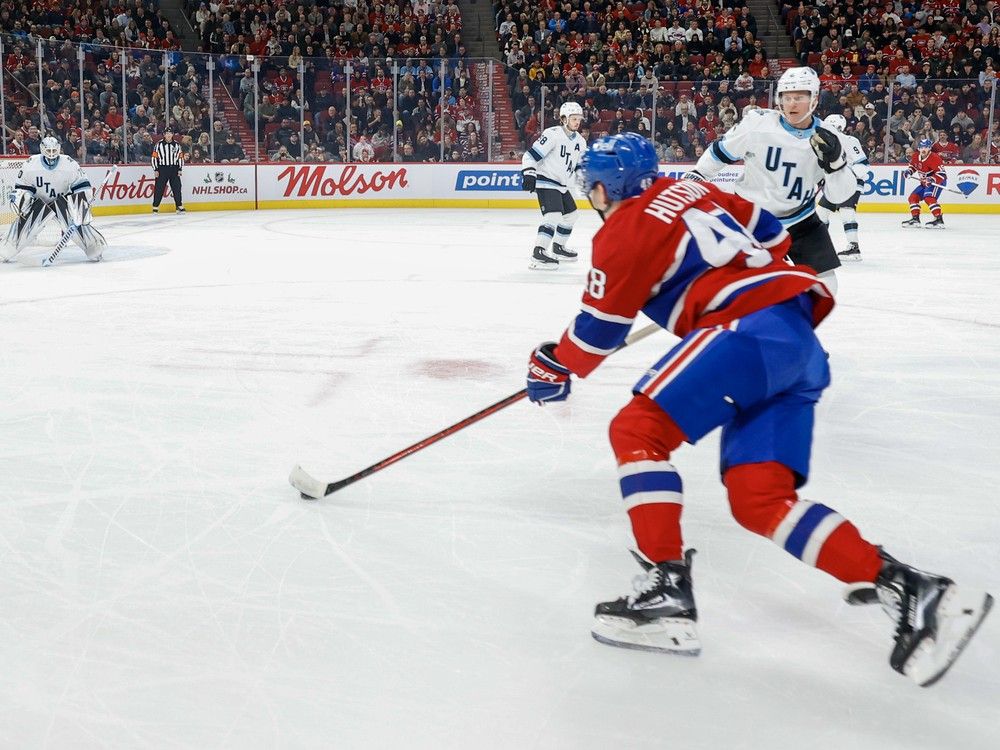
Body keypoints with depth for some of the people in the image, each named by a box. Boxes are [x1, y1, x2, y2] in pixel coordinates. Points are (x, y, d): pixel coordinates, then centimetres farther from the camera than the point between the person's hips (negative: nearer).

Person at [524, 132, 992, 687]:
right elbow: (771, 236, 29)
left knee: (637, 430, -11)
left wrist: (555, 368, 23)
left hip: (753, 328, -9)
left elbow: (599, 329, 5)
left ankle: (666, 594, -19)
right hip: (797, 340, 9)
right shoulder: (690, 191, 24)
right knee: (760, 500, 0)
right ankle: (907, 589, -11)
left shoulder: (624, 232, 1)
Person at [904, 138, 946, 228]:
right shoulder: (915, 156, -2)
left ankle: (939, 220, -32)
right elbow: (913, 165, 21)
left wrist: (931, 180, -43)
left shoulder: (934, 158, -26)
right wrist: (909, 171, 1)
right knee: (913, 197, 6)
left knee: (929, 197, -29)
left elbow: (941, 174, -29)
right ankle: (915, 219, 17)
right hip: (925, 182, 9)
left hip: (938, 181, -9)